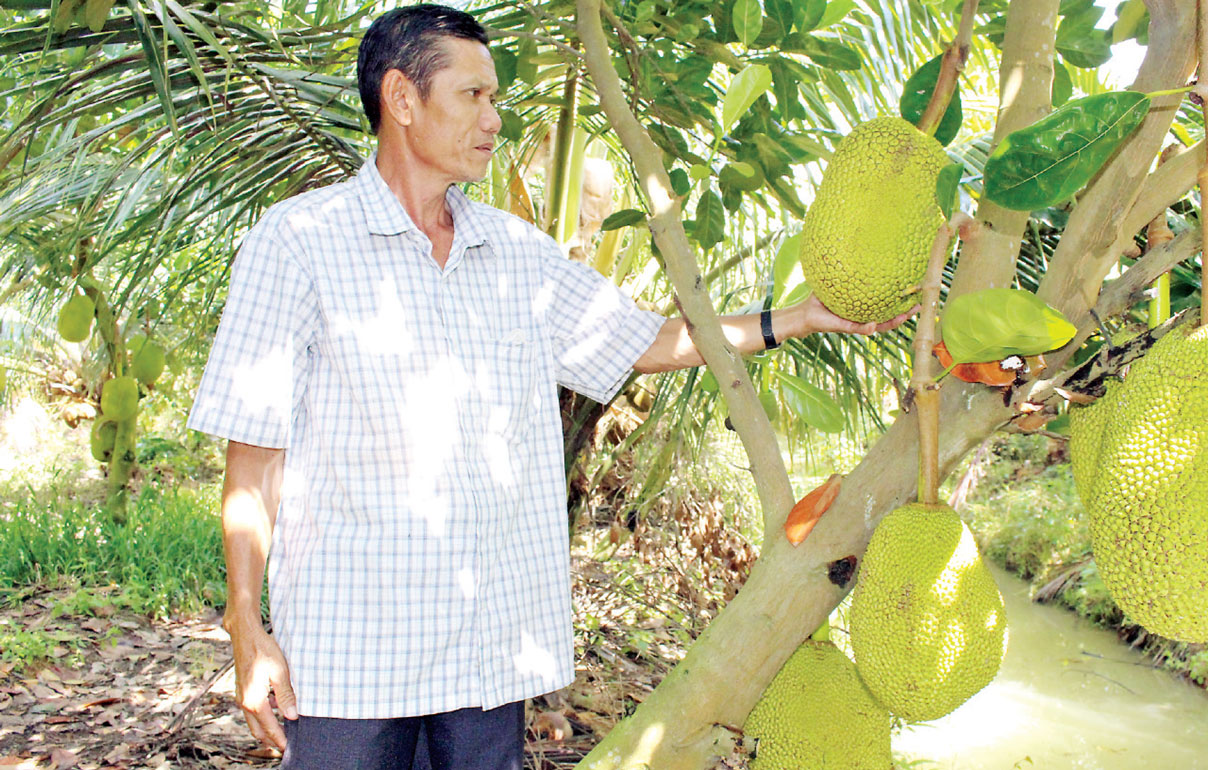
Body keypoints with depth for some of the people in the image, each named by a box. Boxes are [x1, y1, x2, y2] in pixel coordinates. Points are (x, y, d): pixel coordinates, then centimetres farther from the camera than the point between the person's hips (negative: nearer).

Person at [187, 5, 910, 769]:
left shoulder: (518, 249, 9)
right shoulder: (297, 240, -5)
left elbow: (644, 341, 15)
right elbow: (254, 450, -5)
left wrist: (802, 317, 10)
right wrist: (247, 630, -8)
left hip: (495, 638, 4)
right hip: (350, 641, -4)